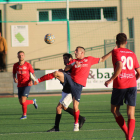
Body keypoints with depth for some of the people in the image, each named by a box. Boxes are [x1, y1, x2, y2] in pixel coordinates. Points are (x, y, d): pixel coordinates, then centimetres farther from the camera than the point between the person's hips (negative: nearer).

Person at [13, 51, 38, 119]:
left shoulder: (28, 65, -6)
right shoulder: (15, 65, 4)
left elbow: (32, 74, 2)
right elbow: (14, 74, 15)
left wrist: (31, 81, -16)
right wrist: (14, 79, -7)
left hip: (26, 85, -5)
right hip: (20, 85, 5)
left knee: (23, 101, -16)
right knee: (21, 102, 6)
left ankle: (24, 114, 4)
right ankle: (33, 102, 35)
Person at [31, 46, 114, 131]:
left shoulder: (89, 59, 12)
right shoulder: (74, 61, 16)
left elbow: (102, 59, 21)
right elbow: (66, 69, 1)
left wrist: (111, 52, 15)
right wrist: (73, 64, -14)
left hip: (78, 85, -2)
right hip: (70, 80, 2)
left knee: (75, 107, -6)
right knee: (56, 73, -25)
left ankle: (76, 123, 16)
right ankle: (37, 81, -23)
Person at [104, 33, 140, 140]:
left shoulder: (116, 52, -1)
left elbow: (119, 66, -19)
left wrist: (111, 80, -15)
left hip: (119, 85, -4)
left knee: (114, 110, 15)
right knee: (131, 114, 1)